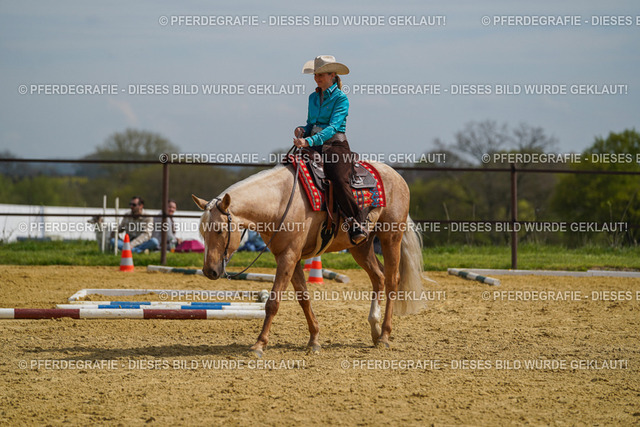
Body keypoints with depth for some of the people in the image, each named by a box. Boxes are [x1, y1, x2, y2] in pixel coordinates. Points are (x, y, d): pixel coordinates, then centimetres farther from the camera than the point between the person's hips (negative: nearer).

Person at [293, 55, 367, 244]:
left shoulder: (341, 99, -5)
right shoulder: (313, 97, 16)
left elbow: (333, 127, -18)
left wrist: (310, 141, -31)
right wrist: (302, 130, 1)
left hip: (335, 146, -7)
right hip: (315, 148, 7)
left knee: (339, 181, -32)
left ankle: (357, 226, -23)